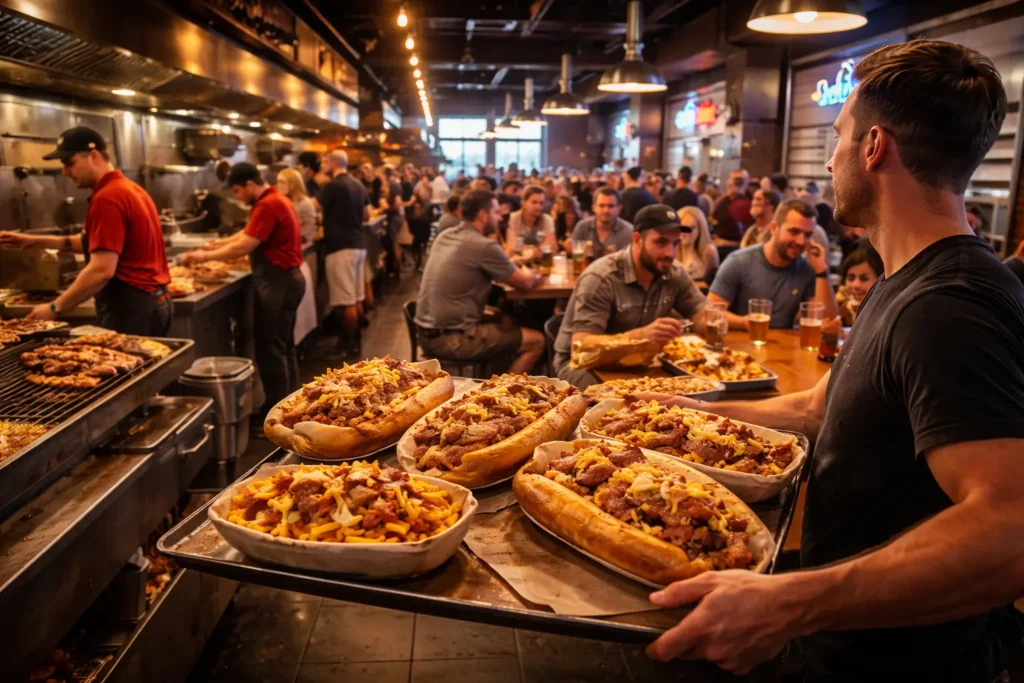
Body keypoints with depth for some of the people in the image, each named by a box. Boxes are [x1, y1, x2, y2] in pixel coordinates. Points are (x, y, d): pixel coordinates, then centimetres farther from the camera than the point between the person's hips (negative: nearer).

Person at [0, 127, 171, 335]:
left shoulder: (107, 198, -16)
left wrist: (55, 307, -13)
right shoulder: (129, 189, 16)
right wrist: (37, 241, 21)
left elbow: (102, 270, -22)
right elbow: (93, 242, 24)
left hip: (129, 306, -10)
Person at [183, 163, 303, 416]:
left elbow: (243, 247, -20)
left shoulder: (268, 205, -18)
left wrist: (205, 256, -9)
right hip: (284, 280, 11)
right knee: (283, 346, 15)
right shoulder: (275, 200, 16)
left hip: (276, 282, -11)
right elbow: (247, 234, 20)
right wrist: (216, 245, 11)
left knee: (270, 349, -4)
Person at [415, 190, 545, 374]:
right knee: (536, 341, 1)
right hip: (453, 339, -9)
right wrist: (536, 276, 17)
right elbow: (525, 283, -6)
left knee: (505, 324, 26)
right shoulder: (484, 246, -16)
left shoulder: (444, 236, 8)